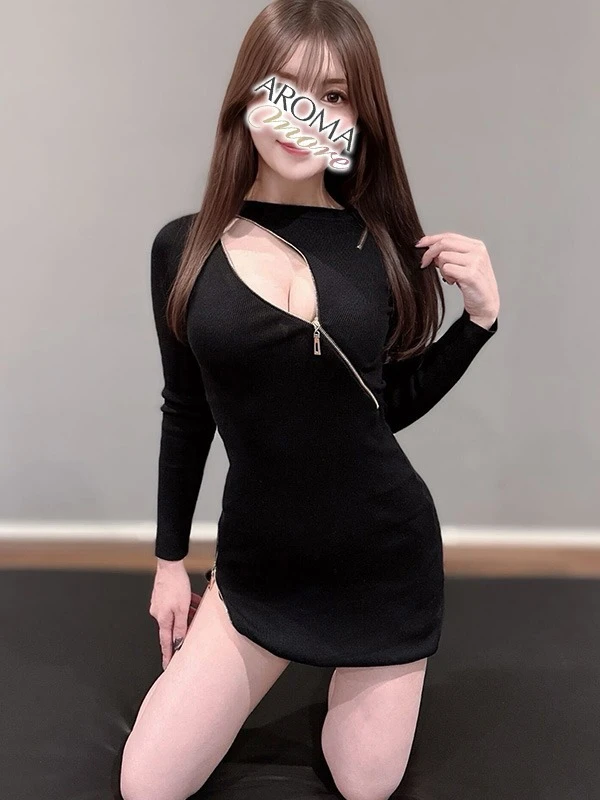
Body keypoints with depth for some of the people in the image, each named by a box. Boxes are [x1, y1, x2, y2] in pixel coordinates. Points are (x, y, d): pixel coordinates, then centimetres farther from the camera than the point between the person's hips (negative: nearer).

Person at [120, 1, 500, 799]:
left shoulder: (381, 244, -8)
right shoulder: (185, 248, -7)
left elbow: (393, 404, 2)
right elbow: (186, 413, 3)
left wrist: (480, 315, -11)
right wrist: (170, 559, 9)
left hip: (386, 557, 0)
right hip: (257, 565, 1)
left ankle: (348, 671, 45)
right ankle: (276, 659, 30)